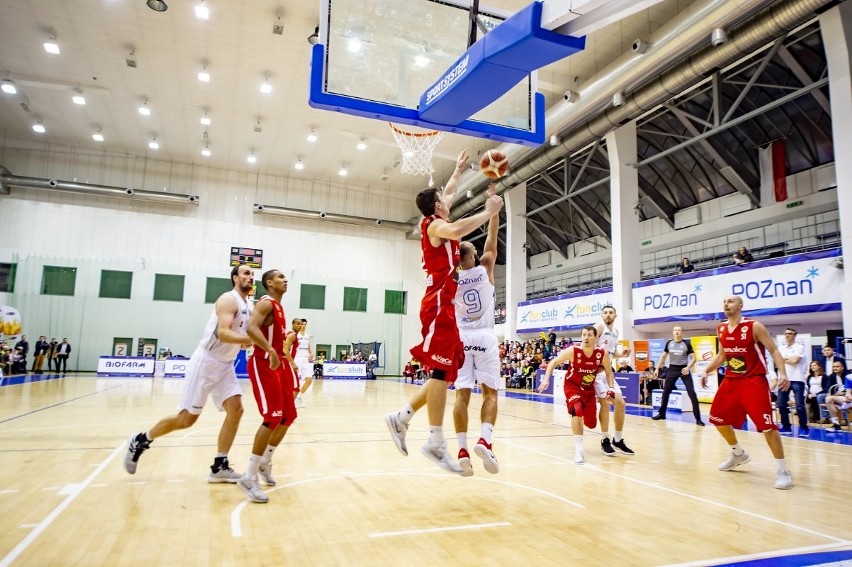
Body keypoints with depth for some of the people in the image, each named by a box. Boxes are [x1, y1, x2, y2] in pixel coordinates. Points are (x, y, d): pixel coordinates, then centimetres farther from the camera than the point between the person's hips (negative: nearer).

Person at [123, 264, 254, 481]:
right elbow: (223, 333, -29)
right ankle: (140, 441, 21)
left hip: (225, 365, 8)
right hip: (206, 361, -8)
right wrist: (252, 339, -36)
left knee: (236, 409, -5)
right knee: (187, 418, -3)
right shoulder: (229, 299, -15)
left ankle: (219, 467, 1)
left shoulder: (248, 306, 12)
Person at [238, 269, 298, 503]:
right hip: (263, 365, -10)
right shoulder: (266, 303, -12)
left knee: (288, 416, 13)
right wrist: (270, 350, -39)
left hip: (277, 365, 10)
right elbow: (251, 328, -30)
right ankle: (249, 477, -9)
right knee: (272, 418, -16)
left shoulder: (279, 307, 18)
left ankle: (265, 462, 29)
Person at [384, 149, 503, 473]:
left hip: (442, 305, 10)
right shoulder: (434, 225, -5)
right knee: (441, 371, -13)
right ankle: (436, 443, -12)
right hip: (439, 305, -10)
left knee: (445, 373, 8)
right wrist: (489, 212, -19)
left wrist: (458, 171, 50)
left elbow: (449, 194, 41)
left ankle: (401, 418, 11)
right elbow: (457, 231, -30)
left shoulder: (435, 223, 21)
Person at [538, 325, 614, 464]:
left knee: (591, 424, 6)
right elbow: (553, 363, -12)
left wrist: (611, 388, -13)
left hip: (589, 389, 4)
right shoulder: (572, 351, -23)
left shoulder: (602, 353, -16)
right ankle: (579, 450, -19)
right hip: (572, 386, -3)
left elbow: (608, 372, 1)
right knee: (577, 412, -29)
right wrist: (546, 379, -22)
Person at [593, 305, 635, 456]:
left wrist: (622, 353, 3)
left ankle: (618, 440, 19)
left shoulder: (615, 331, 14)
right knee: (605, 403, -12)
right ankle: (605, 440, 1)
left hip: (608, 371, 8)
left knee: (620, 403, 6)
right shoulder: (599, 327, -11)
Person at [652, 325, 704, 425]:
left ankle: (698, 419, -5)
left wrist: (688, 367, -22)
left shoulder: (687, 344, -7)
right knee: (665, 392, 8)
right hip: (672, 369, 3)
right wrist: (657, 368, 10)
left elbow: (693, 358, -6)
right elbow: (663, 356, 13)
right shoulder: (669, 343, 2)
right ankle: (661, 414, 23)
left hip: (684, 369, -3)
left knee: (692, 393, -9)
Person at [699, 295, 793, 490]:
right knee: (718, 418, 10)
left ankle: (782, 470, -1)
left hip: (754, 380, -7)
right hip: (731, 380, 7)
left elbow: (774, 350, -10)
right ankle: (738, 454, 32)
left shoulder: (754, 327, -12)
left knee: (766, 424, -14)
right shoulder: (721, 329, 6)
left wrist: (782, 373, -25)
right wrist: (706, 370, 8)